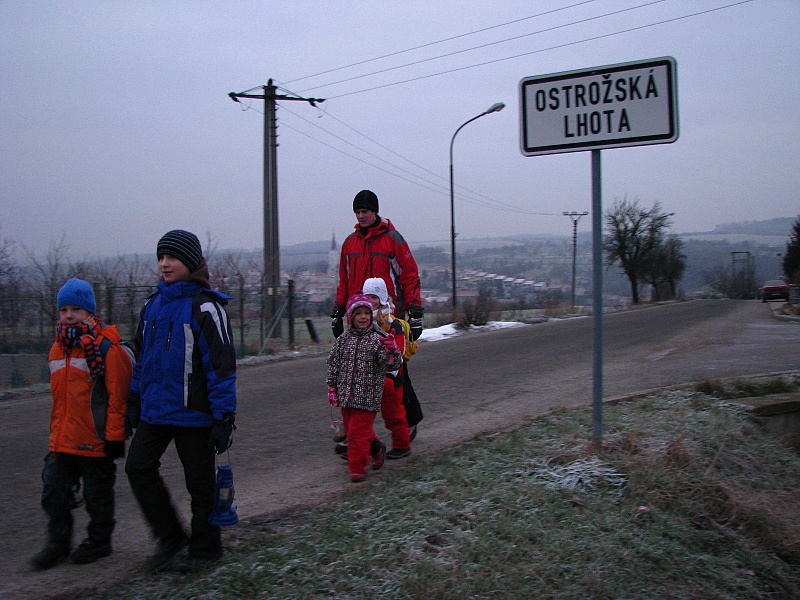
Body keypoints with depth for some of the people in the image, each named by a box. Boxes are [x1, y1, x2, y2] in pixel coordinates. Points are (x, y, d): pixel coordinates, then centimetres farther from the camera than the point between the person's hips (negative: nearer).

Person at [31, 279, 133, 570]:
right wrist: (55, 431, 20)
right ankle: (58, 543, 23)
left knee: (97, 494, 7)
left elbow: (118, 395, -14)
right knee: (54, 491, 9)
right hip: (62, 441, 7)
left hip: (95, 440, -7)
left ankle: (99, 541, 24)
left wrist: (114, 436, -15)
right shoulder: (58, 348, 12)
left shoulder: (106, 347, -12)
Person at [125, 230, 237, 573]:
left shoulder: (205, 307, -12)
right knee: (138, 467, 0)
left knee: (199, 481, 5)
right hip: (154, 410, 7)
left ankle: (205, 549, 22)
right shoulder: (153, 304, 10)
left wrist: (224, 418, -16)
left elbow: (221, 365, -14)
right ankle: (170, 537, 16)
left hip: (192, 412, -6)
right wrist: (134, 402, 17)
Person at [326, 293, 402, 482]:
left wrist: (392, 351, -33)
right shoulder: (342, 340, 5)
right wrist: (332, 389, 8)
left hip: (367, 397, -5)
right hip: (346, 396, 5)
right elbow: (333, 364, 11)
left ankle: (357, 467, 8)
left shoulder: (376, 340, -6)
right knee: (351, 428, 15)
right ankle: (376, 448, 38)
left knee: (359, 430, -6)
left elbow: (390, 364, -13)